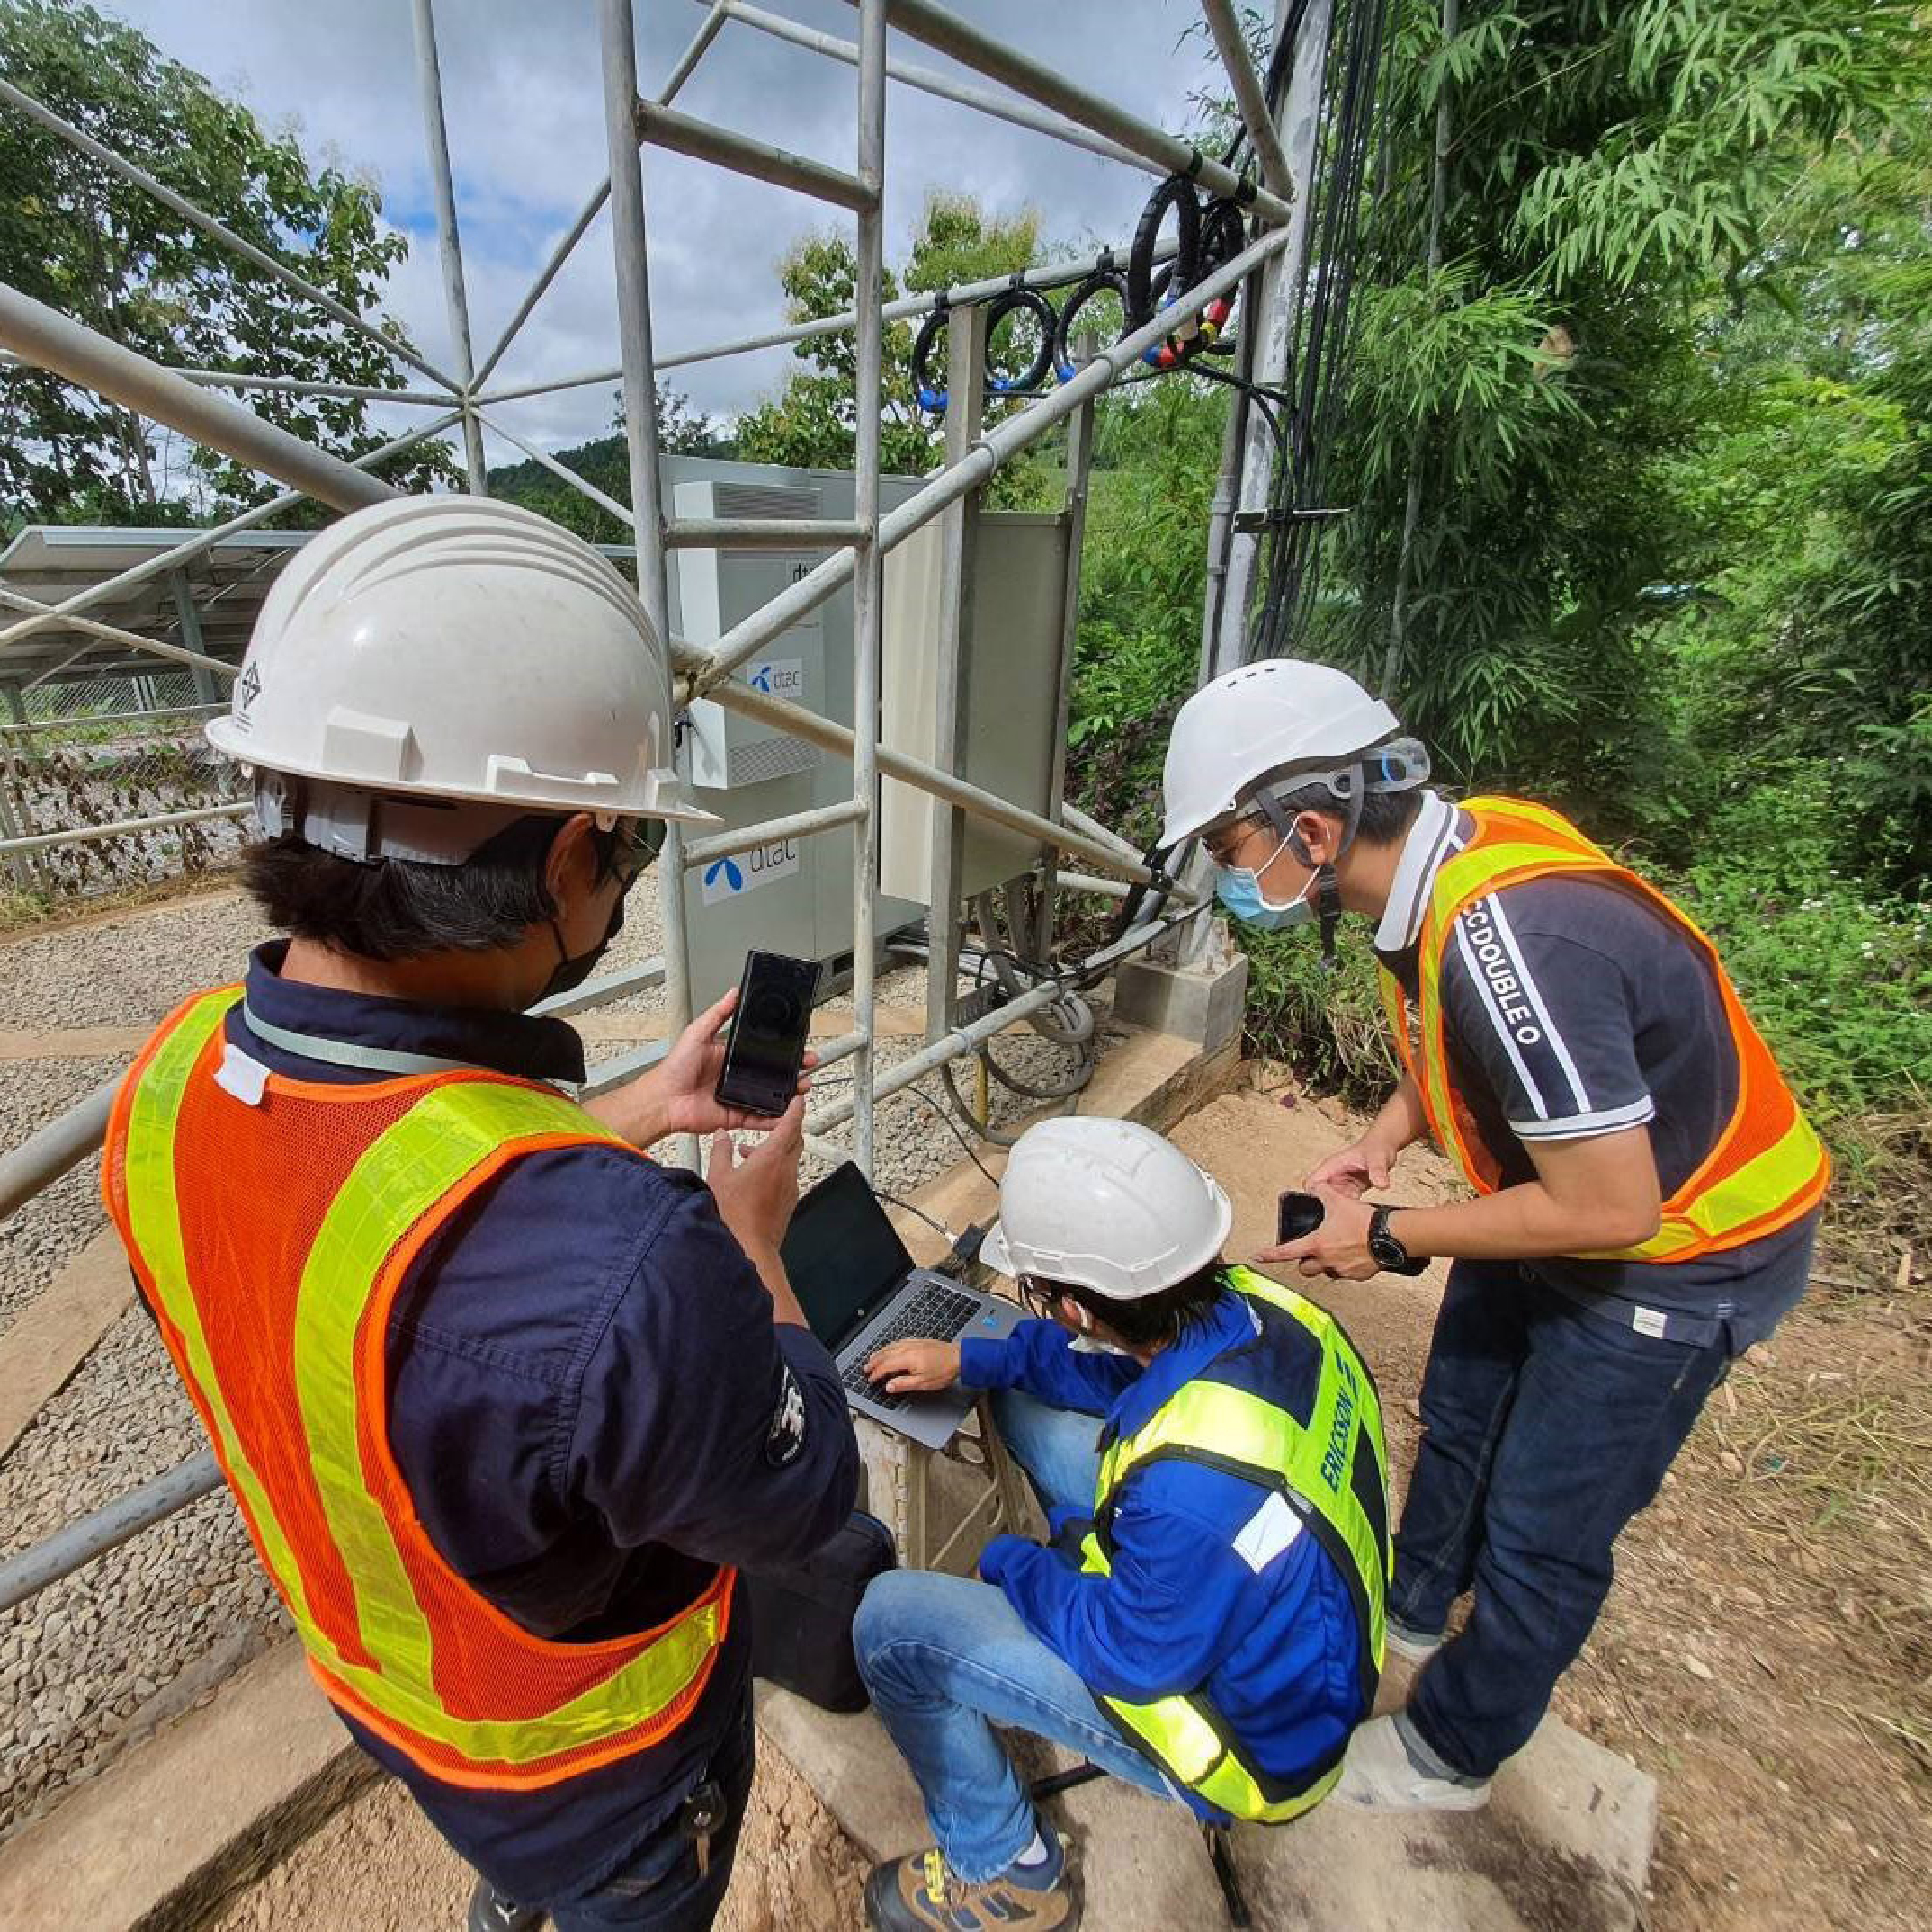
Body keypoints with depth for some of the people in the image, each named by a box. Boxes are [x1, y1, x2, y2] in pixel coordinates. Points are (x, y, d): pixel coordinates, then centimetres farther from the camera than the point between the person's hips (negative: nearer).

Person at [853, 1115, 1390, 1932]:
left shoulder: (1192, 1488, -42)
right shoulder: (1253, 1303, -21)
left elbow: (1132, 1655, -23)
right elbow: (1121, 1363, 0)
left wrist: (1011, 1564, -7)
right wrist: (973, 1359, -2)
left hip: (1251, 1729, -6)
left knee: (891, 1620, -9)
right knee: (1025, 1405, 7)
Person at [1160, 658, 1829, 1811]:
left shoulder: (1510, 940, -38)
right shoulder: (1450, 850, -11)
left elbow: (1608, 1211, -31)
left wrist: (1388, 1238, -21)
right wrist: (1382, 1142, -5)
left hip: (1683, 1251, -8)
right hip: (1571, 1189, 8)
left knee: (1541, 1531, 9)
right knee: (1460, 1416, 24)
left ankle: (1449, 1756, 35)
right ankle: (1414, 1609, 51)